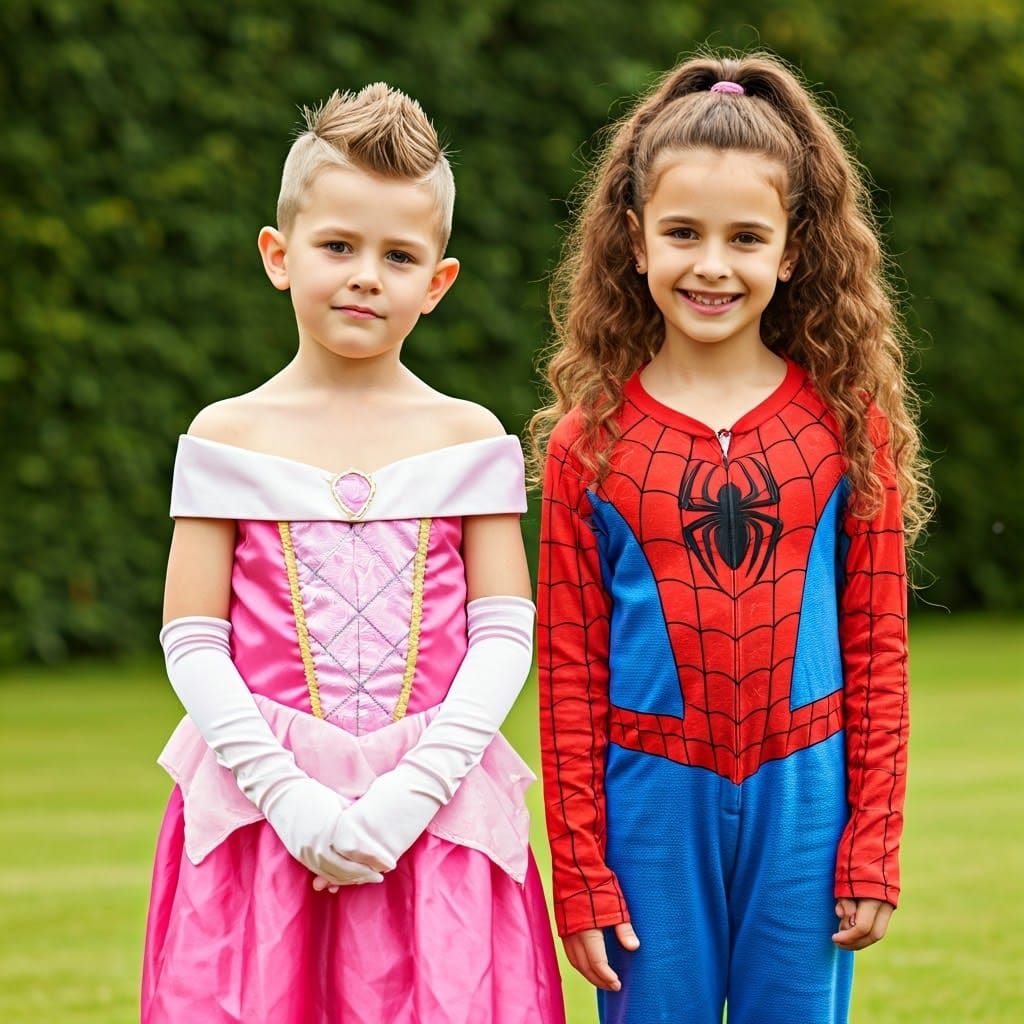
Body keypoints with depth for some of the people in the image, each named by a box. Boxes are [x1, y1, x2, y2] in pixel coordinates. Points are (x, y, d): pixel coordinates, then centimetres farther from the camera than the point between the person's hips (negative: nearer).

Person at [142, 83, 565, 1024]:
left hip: (432, 816, 0)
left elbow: (505, 635, 0)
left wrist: (413, 793, -12)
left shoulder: (470, 441, 5)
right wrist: (289, 797, -12)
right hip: (262, 806, 0)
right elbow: (192, 642, 0)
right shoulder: (228, 441, 4)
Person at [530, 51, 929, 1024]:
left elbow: (877, 646, 3)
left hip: (801, 796, 0)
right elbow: (570, 670, 0)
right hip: (653, 798, 0)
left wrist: (872, 848, -1)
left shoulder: (845, 423, 1)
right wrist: (580, 875, -2)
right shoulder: (589, 442, -1)